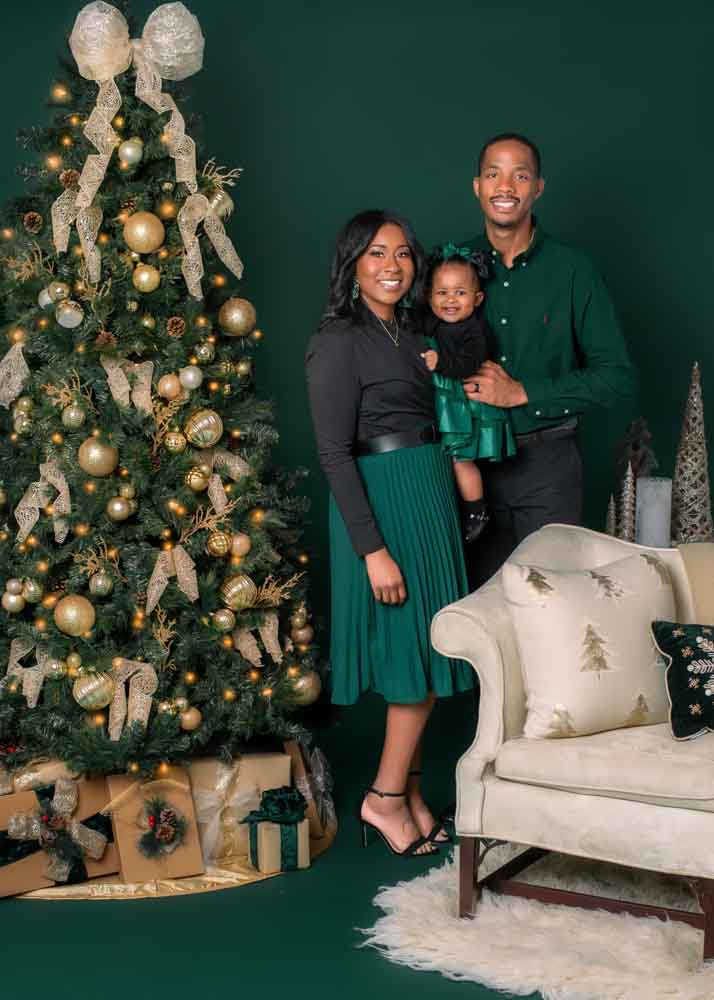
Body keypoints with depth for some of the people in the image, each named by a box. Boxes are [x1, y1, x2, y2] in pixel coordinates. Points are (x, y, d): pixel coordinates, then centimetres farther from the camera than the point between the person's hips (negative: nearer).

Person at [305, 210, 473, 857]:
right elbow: (334, 453, -17)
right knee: (419, 655, -4)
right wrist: (373, 548, -20)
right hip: (384, 504, -8)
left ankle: (409, 790, 22)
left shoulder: (411, 334, 13)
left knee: (424, 656, 11)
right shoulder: (340, 341, -12)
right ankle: (385, 797, 10)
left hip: (429, 500, 8)